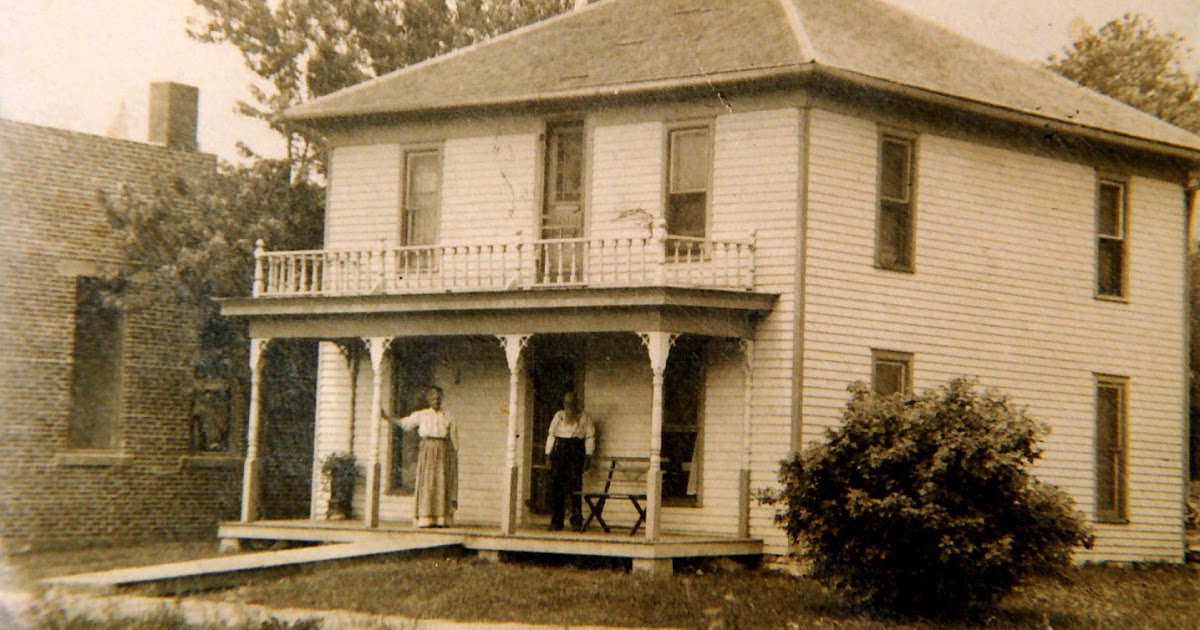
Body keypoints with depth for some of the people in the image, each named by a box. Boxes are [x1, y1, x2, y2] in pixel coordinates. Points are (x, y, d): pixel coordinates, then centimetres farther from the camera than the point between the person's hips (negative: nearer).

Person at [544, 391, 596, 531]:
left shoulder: (583, 417, 10)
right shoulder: (559, 416, 17)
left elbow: (590, 436, 6)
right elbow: (551, 434, 17)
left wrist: (588, 456, -2)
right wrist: (549, 454, 7)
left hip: (576, 452, -2)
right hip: (559, 450, 2)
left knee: (575, 487, -9)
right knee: (556, 486, -2)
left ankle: (576, 521, -6)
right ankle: (556, 521, 2)